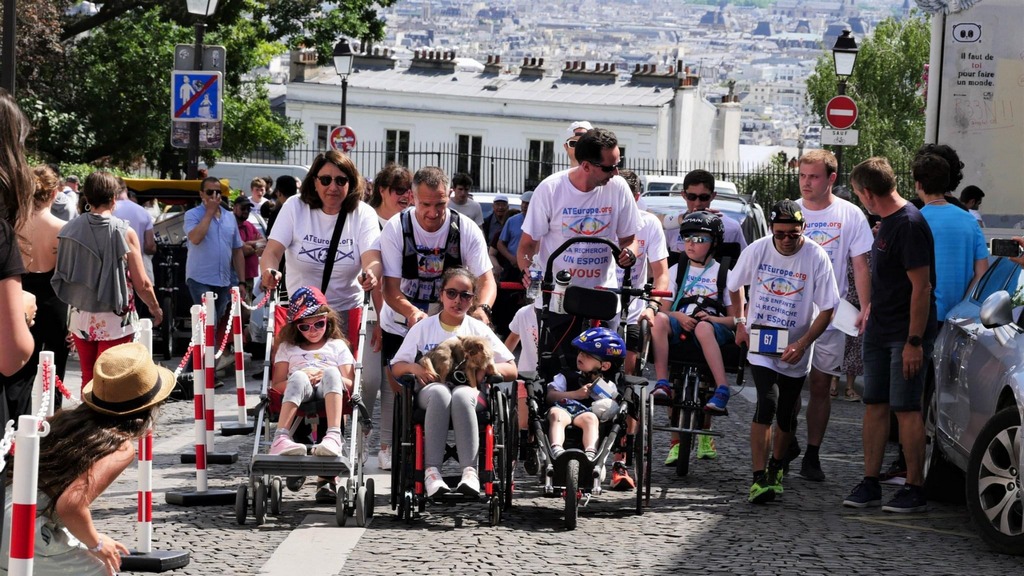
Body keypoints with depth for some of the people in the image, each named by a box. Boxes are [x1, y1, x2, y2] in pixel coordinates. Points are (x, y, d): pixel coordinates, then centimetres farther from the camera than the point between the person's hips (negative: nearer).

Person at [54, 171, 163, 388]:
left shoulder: (69, 230, -3)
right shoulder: (124, 232, -12)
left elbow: (61, 275, 3)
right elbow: (142, 284, -9)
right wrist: (156, 309, 8)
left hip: (80, 318, 4)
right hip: (114, 321, -4)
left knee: (88, 378, 17)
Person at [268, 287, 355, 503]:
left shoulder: (337, 346, 25)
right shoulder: (288, 348, 27)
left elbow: (350, 385, 13)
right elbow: (276, 385, 14)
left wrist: (326, 376, -7)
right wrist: (301, 379, -6)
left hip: (331, 397, 0)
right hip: (298, 398, 0)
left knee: (332, 373, -35)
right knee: (298, 377, -35)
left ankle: (333, 437, -54)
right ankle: (281, 438, -54)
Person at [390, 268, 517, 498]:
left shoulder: (479, 330, 12)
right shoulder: (422, 328, 13)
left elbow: (511, 370, 7)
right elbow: (396, 367, 11)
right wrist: (414, 368, -12)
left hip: (469, 390, 0)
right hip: (430, 390, 0)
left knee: (461, 395, -39)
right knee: (440, 393, -39)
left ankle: (470, 470, -48)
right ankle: (432, 470, -46)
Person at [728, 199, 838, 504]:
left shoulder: (816, 257, -11)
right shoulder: (757, 250, -7)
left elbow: (827, 309, -7)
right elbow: (735, 286, 13)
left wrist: (802, 344, -16)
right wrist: (740, 323, 7)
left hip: (794, 352, 1)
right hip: (760, 345, -1)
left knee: (786, 415, 8)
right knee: (768, 402, -19)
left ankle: (775, 470, 32)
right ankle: (759, 479, -19)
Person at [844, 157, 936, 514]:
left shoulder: (909, 225, -18)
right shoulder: (887, 223, 12)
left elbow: (921, 286, -21)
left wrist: (914, 341, -22)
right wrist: (871, 312, 24)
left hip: (906, 334, -9)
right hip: (879, 330, 9)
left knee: (905, 408, -6)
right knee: (875, 405, 8)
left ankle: (915, 489, 1)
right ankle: (870, 484, 13)